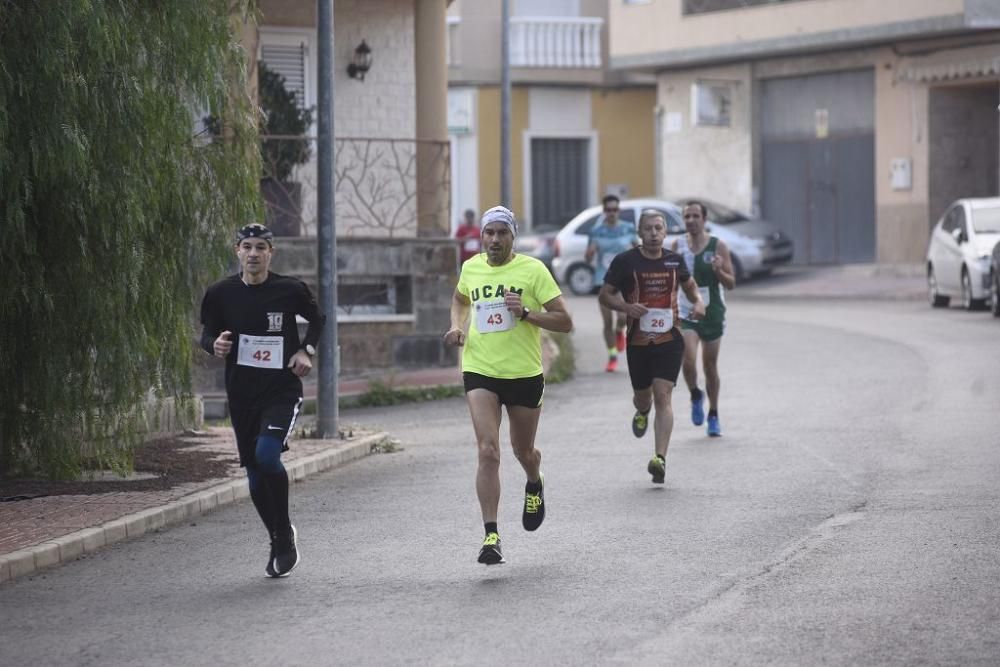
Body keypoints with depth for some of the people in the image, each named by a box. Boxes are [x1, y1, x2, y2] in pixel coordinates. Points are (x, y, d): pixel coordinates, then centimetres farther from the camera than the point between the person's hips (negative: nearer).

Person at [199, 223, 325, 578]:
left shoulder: (290, 290, -4)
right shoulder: (221, 293, -1)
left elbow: (317, 319, 15)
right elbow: (207, 334, 11)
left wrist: (306, 350, 0)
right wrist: (215, 345, -12)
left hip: (283, 391, -3)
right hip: (242, 395, 3)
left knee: (267, 454, -25)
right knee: (255, 475, 7)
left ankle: (285, 532, -5)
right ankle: (278, 543, 27)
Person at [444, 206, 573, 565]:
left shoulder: (532, 270, -7)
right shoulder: (471, 268, 4)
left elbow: (564, 321, -8)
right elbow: (460, 299, 28)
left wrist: (526, 313, -22)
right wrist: (457, 326, 8)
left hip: (525, 374, -1)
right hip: (480, 372, 1)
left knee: (523, 452, 15)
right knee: (488, 451, -14)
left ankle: (534, 484, 53)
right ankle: (490, 535, -14)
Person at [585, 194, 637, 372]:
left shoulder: (628, 229, 2)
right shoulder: (596, 232, 2)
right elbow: (588, 259, 6)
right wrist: (590, 252, -16)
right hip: (603, 280, 1)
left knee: (623, 316, -18)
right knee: (607, 322, 1)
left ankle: (619, 331, 19)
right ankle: (612, 357, 16)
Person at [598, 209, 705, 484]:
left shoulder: (674, 260, 5)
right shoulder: (625, 261, -3)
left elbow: (689, 284, 23)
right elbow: (605, 294, 2)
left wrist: (698, 301, 2)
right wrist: (626, 307, -17)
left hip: (669, 340, 0)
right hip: (637, 340, 0)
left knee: (663, 396, -13)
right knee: (642, 396, 14)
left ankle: (660, 459, -19)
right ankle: (642, 413, 54)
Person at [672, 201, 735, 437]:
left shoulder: (718, 247, -5)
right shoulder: (678, 245, 0)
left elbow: (731, 283, -3)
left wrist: (718, 270, -22)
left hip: (712, 314, 0)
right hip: (686, 314, 0)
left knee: (710, 367, 8)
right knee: (688, 362, -18)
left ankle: (713, 416, 22)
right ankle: (695, 396, 13)